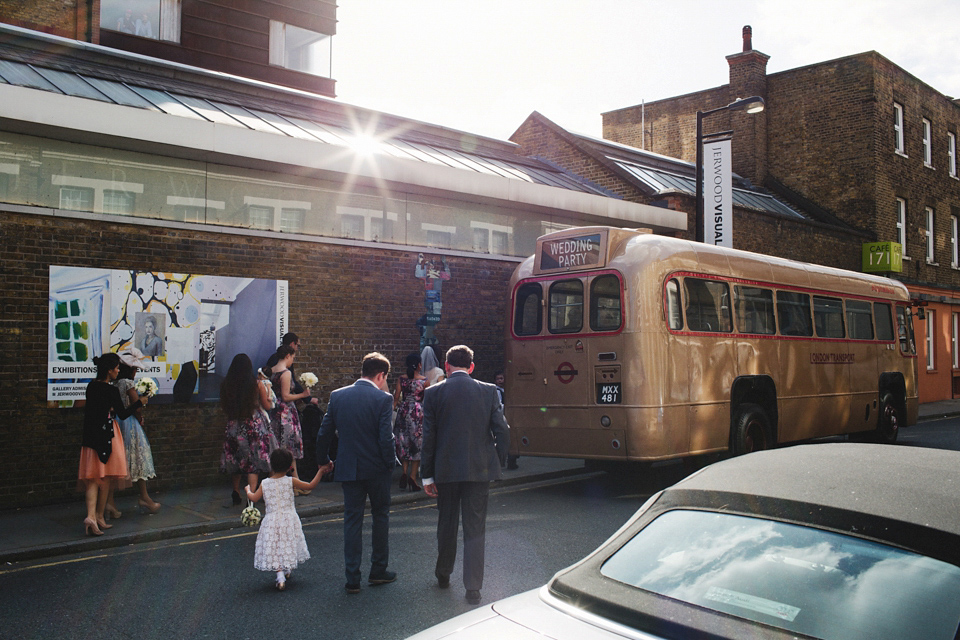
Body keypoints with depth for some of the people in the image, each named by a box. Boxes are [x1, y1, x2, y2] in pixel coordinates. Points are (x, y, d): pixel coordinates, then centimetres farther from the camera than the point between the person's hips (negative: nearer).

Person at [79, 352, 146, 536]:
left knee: (92, 478, 4)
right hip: (107, 436, -6)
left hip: (91, 436, 6)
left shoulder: (91, 386, 5)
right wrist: (139, 402, 6)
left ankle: (91, 516, -12)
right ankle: (99, 517, 14)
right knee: (105, 478, 7)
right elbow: (123, 414, -6)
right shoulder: (111, 391, -14)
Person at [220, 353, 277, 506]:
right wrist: (268, 391, 17)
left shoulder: (226, 384, -4)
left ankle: (236, 494, 25)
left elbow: (224, 407, 7)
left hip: (234, 425, 3)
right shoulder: (257, 385, -9)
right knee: (254, 461, -1)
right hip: (255, 426, -3)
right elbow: (268, 406, 1)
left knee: (237, 460, 18)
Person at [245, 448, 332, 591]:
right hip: (289, 519, 0)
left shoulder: (264, 483, -1)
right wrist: (321, 471, 3)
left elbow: (254, 498, 8)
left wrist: (248, 490, 29)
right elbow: (310, 485, -4)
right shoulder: (290, 481, -5)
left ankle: (280, 576, -13)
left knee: (274, 549, 2)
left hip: (271, 521, 0)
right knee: (288, 546, 18)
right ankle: (287, 570, 36)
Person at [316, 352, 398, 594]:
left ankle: (352, 579, 8)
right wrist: (391, 464, -2)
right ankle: (378, 571, 23)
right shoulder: (383, 399, -12)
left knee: (352, 521, 9)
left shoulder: (337, 396, 0)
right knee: (380, 515, 16)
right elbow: (386, 438, -17)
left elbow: (324, 433, 4)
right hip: (376, 469, -3)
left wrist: (322, 461, 17)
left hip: (348, 468, 3)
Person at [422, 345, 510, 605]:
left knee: (446, 524, 18)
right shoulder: (489, 391, -2)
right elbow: (502, 432, -4)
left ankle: (443, 574, 35)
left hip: (446, 469, 0)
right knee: (475, 528, 5)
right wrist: (498, 464, 9)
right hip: (480, 468, 0)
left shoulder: (433, 393, -4)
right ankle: (473, 588, 5)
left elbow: (428, 437, -4)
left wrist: (427, 475, 2)